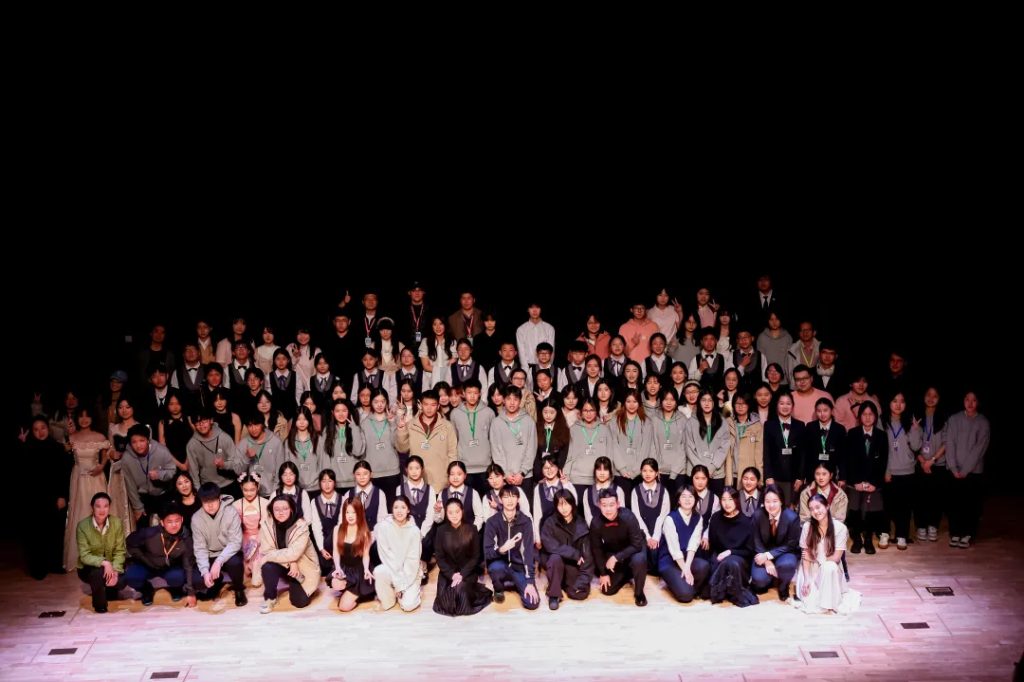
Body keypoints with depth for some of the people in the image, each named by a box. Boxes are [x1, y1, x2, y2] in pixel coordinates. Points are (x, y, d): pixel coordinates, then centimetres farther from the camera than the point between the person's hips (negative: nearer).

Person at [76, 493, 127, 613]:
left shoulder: (116, 523, -11)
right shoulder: (83, 526, -19)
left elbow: (120, 551, -11)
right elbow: (84, 556, -23)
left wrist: (115, 571, -27)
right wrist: (104, 562, -39)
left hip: (111, 566, 3)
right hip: (89, 568, -3)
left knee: (121, 581, -25)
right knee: (98, 572, -36)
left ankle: (109, 589, 15)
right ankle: (99, 604, -6)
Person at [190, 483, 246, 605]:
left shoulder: (231, 513, -17)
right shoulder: (196, 518, -10)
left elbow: (235, 543, -21)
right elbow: (200, 548, -10)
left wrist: (219, 562, -35)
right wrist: (205, 571, -25)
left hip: (229, 555, -2)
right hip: (209, 557, 2)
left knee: (235, 562, -37)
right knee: (197, 581, -25)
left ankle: (238, 589, -3)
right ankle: (216, 583, 14)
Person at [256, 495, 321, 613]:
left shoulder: (301, 526, -24)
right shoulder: (266, 524, -16)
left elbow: (293, 553, -32)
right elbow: (266, 551, -18)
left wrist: (267, 557, -29)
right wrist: (290, 562, -28)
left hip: (303, 568, -1)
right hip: (283, 566, 1)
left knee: (300, 602, -11)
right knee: (267, 566, -31)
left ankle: (294, 585, 25)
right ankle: (270, 598, -5)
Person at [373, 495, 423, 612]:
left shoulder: (414, 530, -12)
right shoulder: (383, 526, -12)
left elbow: (412, 559, -11)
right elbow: (386, 555, -14)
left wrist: (403, 584, -17)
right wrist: (398, 582, -18)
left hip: (409, 572, -1)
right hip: (391, 569, 1)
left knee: (408, 605, -20)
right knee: (379, 572, -33)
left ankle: (410, 591, 16)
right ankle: (389, 599, -5)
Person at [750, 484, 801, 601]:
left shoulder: (792, 517, -19)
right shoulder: (758, 516, -12)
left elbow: (790, 545, -14)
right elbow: (757, 542, -4)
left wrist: (769, 556, -24)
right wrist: (767, 561, -19)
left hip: (785, 553, -1)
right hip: (764, 554, 1)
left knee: (786, 564, -37)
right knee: (759, 579, -26)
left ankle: (783, 587, -1)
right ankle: (762, 584, 16)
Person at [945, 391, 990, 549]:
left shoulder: (983, 423, -2)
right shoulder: (954, 419, 3)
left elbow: (979, 449, -7)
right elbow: (950, 444, 0)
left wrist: (965, 470, -10)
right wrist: (954, 468, -8)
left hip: (973, 471, -1)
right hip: (954, 471, 1)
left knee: (971, 504, 0)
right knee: (955, 502, 2)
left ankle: (967, 535, 10)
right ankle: (955, 533, 13)